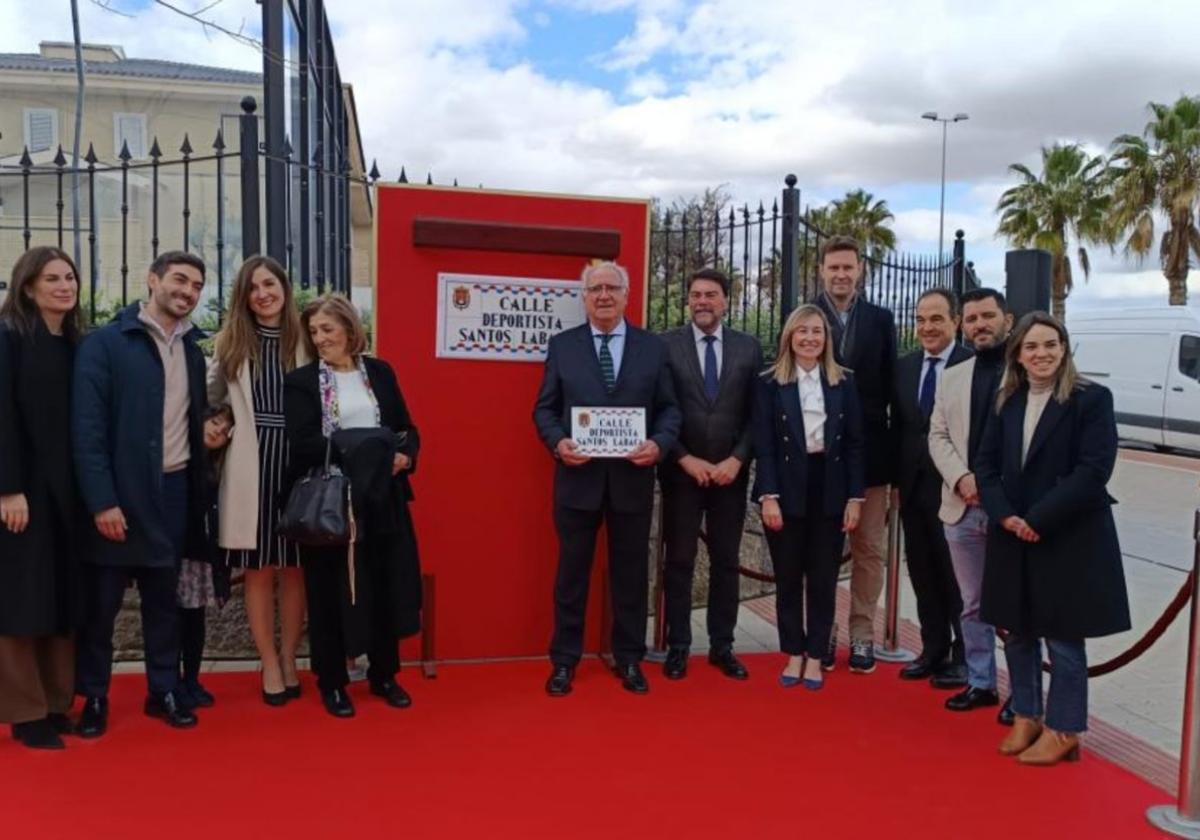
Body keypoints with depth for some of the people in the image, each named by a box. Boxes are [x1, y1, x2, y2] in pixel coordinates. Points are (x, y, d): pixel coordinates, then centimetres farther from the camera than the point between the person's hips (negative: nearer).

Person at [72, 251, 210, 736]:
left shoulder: (192, 349, 10)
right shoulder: (103, 344, -7)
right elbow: (86, 428, -12)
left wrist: (212, 431, 1)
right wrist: (102, 500, -17)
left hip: (173, 490, 5)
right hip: (119, 494, -4)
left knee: (163, 597, 13)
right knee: (101, 602, 7)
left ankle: (165, 691, 24)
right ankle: (94, 698, 21)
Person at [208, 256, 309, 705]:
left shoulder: (306, 340, 3)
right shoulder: (230, 342, 9)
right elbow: (207, 397, 14)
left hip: (297, 463, -1)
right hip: (252, 466, 1)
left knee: (294, 568, 8)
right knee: (259, 570, 7)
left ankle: (289, 661, 22)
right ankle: (270, 665, 19)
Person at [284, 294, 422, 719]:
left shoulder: (380, 372, 9)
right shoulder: (300, 381, 0)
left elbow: (407, 429, 10)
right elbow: (303, 444, -12)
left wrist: (403, 456, -12)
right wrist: (355, 451, -23)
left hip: (383, 499, 3)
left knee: (387, 586, 10)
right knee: (332, 591, 6)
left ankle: (384, 675, 26)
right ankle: (332, 682, 22)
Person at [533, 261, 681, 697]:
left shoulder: (653, 347, 5)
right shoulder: (562, 345, 4)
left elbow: (669, 408, 4)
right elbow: (544, 408, 3)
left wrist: (659, 444, -15)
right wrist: (558, 443, -15)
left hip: (633, 478, 1)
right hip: (578, 477, -1)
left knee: (631, 571, 11)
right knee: (572, 571, 9)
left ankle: (629, 659, 27)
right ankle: (564, 660, 22)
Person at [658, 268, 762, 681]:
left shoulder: (749, 347, 5)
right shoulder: (665, 345, -1)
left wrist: (736, 459, -8)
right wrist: (685, 459, -11)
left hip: (730, 472, 2)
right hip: (681, 471, -2)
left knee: (726, 561, 8)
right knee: (679, 561, 4)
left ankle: (722, 646, 18)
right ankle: (678, 646, 14)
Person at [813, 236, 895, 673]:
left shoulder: (881, 319, 6)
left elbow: (890, 384, 4)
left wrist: (894, 445, -2)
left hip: (869, 450, 2)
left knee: (868, 548, 7)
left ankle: (862, 634, 19)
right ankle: (822, 632, 20)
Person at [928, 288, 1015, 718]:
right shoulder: (952, 377, 14)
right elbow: (937, 436, 10)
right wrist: (962, 478, -7)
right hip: (962, 507, 5)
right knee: (973, 604, 14)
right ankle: (981, 682, 27)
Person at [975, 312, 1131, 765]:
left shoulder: (1092, 398, -9)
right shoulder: (1006, 402, 7)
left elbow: (1094, 470, -16)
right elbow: (986, 463, 5)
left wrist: (1039, 520, -19)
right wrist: (1005, 515, -11)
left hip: (1070, 539, -5)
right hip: (1013, 536, 5)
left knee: (1063, 638, 5)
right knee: (1018, 632, 14)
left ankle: (1061, 730, 20)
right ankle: (1026, 717, 30)